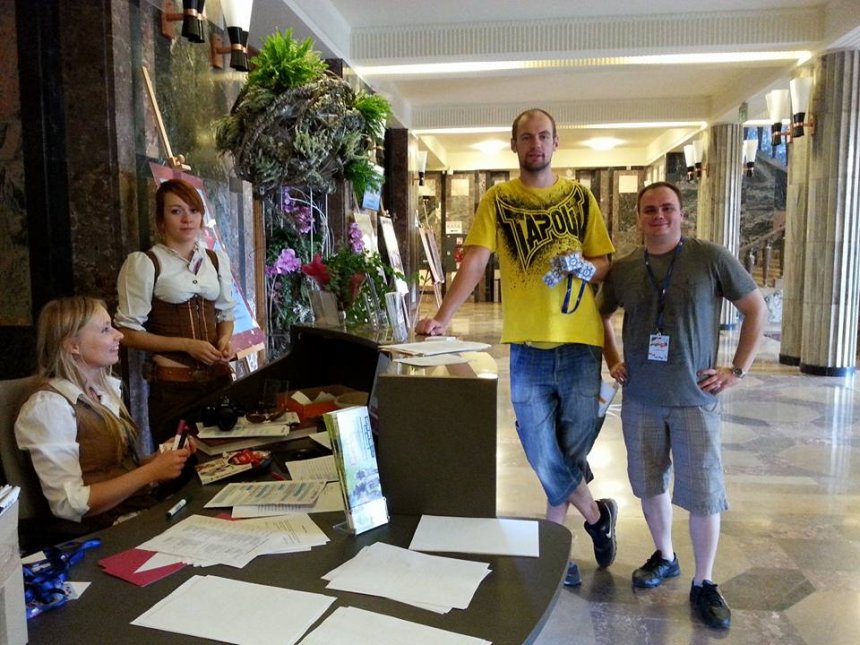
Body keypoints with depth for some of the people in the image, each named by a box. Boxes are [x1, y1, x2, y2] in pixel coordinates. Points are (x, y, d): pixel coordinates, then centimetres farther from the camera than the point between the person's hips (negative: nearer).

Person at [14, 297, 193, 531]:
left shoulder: (107, 388, 11)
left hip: (144, 507, 7)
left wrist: (160, 457, -1)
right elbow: (71, 505, -18)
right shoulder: (48, 406, -13)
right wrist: (151, 471, -17)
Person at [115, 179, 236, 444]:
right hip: (173, 383, -4)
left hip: (218, 376, 4)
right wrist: (187, 345, -15)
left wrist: (225, 340, -3)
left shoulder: (217, 260, 8)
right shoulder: (144, 263, -7)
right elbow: (128, 332, -8)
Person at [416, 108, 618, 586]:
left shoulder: (580, 197, 9)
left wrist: (585, 268, -12)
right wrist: (444, 316, -21)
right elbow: (475, 260, -8)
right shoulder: (498, 200, 3)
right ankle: (598, 516, 34)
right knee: (546, 460, 6)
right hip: (527, 345, 0)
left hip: (580, 342, 1)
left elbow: (606, 264, 11)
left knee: (570, 455, 8)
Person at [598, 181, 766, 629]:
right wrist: (612, 361, 10)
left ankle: (704, 584, 20)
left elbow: (756, 308, 0)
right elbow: (600, 314, 20)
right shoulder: (623, 269, 4)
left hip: (694, 398, -3)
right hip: (639, 398, 3)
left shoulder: (710, 258, -5)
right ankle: (664, 557, 37)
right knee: (649, 483, 14)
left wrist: (737, 370, -4)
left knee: (703, 492, 1)